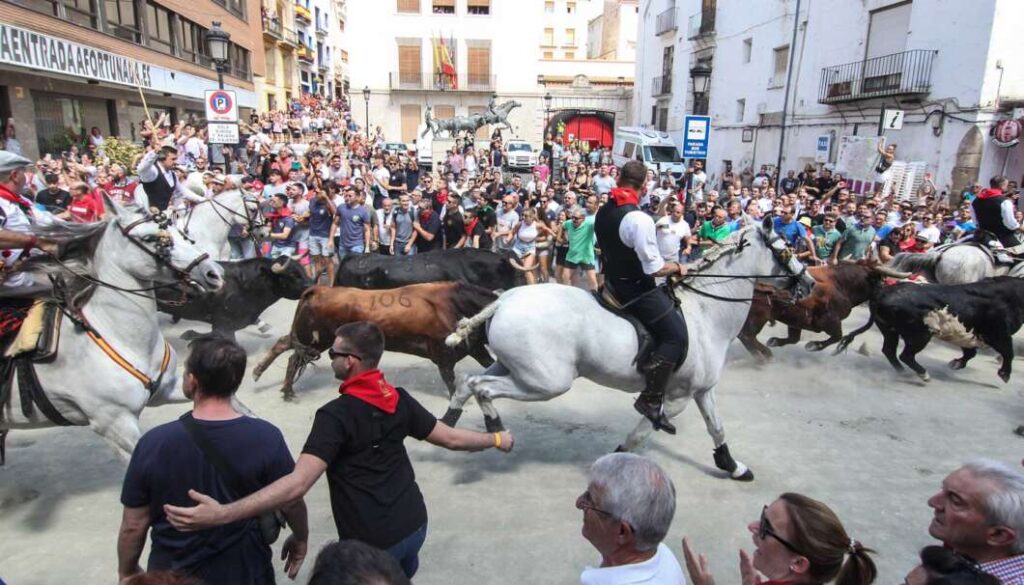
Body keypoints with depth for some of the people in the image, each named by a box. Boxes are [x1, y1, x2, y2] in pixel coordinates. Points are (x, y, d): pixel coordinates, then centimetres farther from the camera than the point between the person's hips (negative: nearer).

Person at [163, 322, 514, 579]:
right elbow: (452, 439, 4)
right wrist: (497, 439, 21)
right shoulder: (399, 400, -2)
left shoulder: (336, 414, -20)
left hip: (371, 544, -6)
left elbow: (298, 484, -30)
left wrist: (221, 514, -35)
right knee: (402, 576, 33)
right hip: (414, 524, 6)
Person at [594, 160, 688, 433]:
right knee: (676, 336, -5)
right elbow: (655, 268, -24)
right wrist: (677, 267, -5)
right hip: (636, 289, -9)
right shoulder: (640, 219, -24)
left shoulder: (603, 211, 2)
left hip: (612, 282, 9)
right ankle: (651, 399, -7)